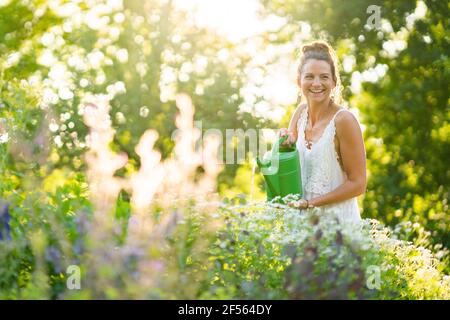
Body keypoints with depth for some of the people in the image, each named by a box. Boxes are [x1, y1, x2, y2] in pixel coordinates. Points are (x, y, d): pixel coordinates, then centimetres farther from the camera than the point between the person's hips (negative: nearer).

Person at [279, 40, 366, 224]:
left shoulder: (343, 120, -15)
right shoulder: (301, 112, 4)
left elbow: (358, 184, -13)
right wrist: (285, 141, -8)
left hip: (339, 222, -5)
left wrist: (310, 203, -16)